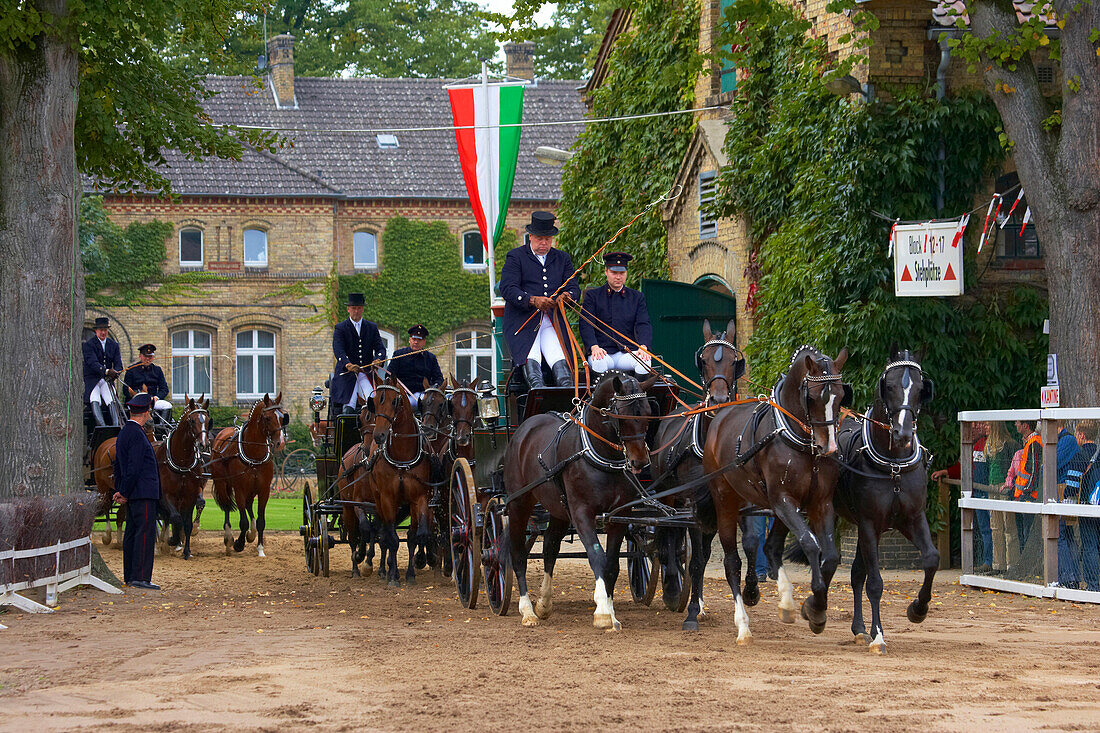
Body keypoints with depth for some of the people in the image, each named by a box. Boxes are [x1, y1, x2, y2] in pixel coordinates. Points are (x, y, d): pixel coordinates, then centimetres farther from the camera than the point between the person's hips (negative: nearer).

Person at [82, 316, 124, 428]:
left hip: (107, 380, 3)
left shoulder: (114, 345, 13)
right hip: (92, 380, -3)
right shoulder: (88, 344, -3)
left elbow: (118, 364, 4)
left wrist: (114, 373, -20)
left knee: (112, 402, -21)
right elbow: (92, 363, -18)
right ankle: (102, 426, -40)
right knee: (95, 402, -27)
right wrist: (106, 371, -35)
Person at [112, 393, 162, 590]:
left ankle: (129, 576, 17)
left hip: (133, 493, 10)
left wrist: (119, 490, 19)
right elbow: (133, 467, -20)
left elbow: (118, 464, 21)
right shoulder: (136, 434, -16)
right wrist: (125, 493, -13)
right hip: (143, 493, -10)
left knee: (132, 533, 12)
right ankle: (141, 577, -13)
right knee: (145, 532, -10)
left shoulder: (124, 432, 16)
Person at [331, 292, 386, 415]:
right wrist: (348, 364, -32)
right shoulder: (340, 328, 5)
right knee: (349, 407, -19)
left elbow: (380, 348, 4)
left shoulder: (372, 328, 15)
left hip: (367, 372, 2)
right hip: (346, 373, -2)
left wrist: (378, 359, -22)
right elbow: (338, 350, -11)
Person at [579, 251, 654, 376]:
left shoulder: (637, 297, 18)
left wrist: (643, 347, -15)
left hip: (626, 352, 1)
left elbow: (643, 325, 7)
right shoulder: (592, 296, 12)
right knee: (600, 363, -37)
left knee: (643, 361, -32)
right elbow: (586, 325, 0)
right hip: (602, 352, -1)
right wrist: (594, 347, -20)